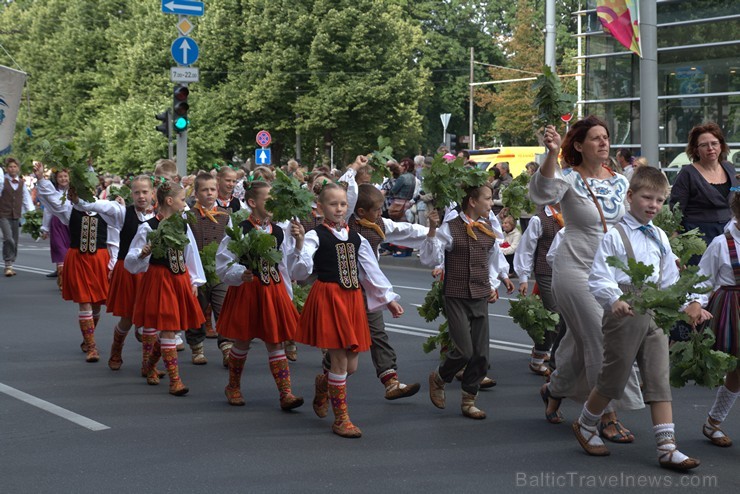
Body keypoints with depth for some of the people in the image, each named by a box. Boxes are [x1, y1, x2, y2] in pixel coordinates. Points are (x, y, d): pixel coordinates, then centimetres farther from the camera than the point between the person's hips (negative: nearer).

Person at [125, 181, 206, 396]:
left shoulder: (183, 227, 6)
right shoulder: (148, 227, -10)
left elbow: (191, 255, 14)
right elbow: (131, 261, -6)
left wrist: (194, 281, 11)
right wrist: (142, 255, -27)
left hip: (180, 280, 6)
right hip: (157, 280, -6)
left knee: (168, 327, 11)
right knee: (168, 330, -6)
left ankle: (150, 366, 35)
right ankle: (175, 380, -1)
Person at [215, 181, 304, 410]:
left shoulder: (279, 232, 3)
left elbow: (287, 265, 9)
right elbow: (224, 265, -11)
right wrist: (241, 275, -27)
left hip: (274, 290, 3)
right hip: (246, 289, -3)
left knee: (275, 342, 3)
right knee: (242, 341, 11)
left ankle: (286, 394, 1)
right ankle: (233, 387, 32)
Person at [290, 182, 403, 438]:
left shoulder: (356, 238, 12)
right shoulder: (315, 236, -5)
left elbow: (372, 271, 16)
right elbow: (300, 272, -15)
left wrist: (389, 299, 15)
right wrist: (299, 245, -29)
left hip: (353, 299, 6)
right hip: (327, 298, -6)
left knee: (351, 365, 6)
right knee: (340, 359, -7)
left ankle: (323, 383, 39)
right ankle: (341, 419, 5)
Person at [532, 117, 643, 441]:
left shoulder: (620, 182, 10)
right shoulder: (569, 178, -9)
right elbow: (543, 193, -32)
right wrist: (551, 154, -46)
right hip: (575, 268, -7)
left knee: (582, 339, 15)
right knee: (603, 338, -10)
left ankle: (553, 391, 38)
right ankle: (608, 417, -2)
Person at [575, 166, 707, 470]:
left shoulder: (660, 238, 12)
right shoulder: (615, 236, -8)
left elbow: (670, 282, 18)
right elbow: (598, 279, -15)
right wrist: (615, 300, -33)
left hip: (655, 316, 6)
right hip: (625, 316, -6)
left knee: (659, 380, 2)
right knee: (613, 379, 6)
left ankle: (667, 448, 2)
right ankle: (585, 426, 30)